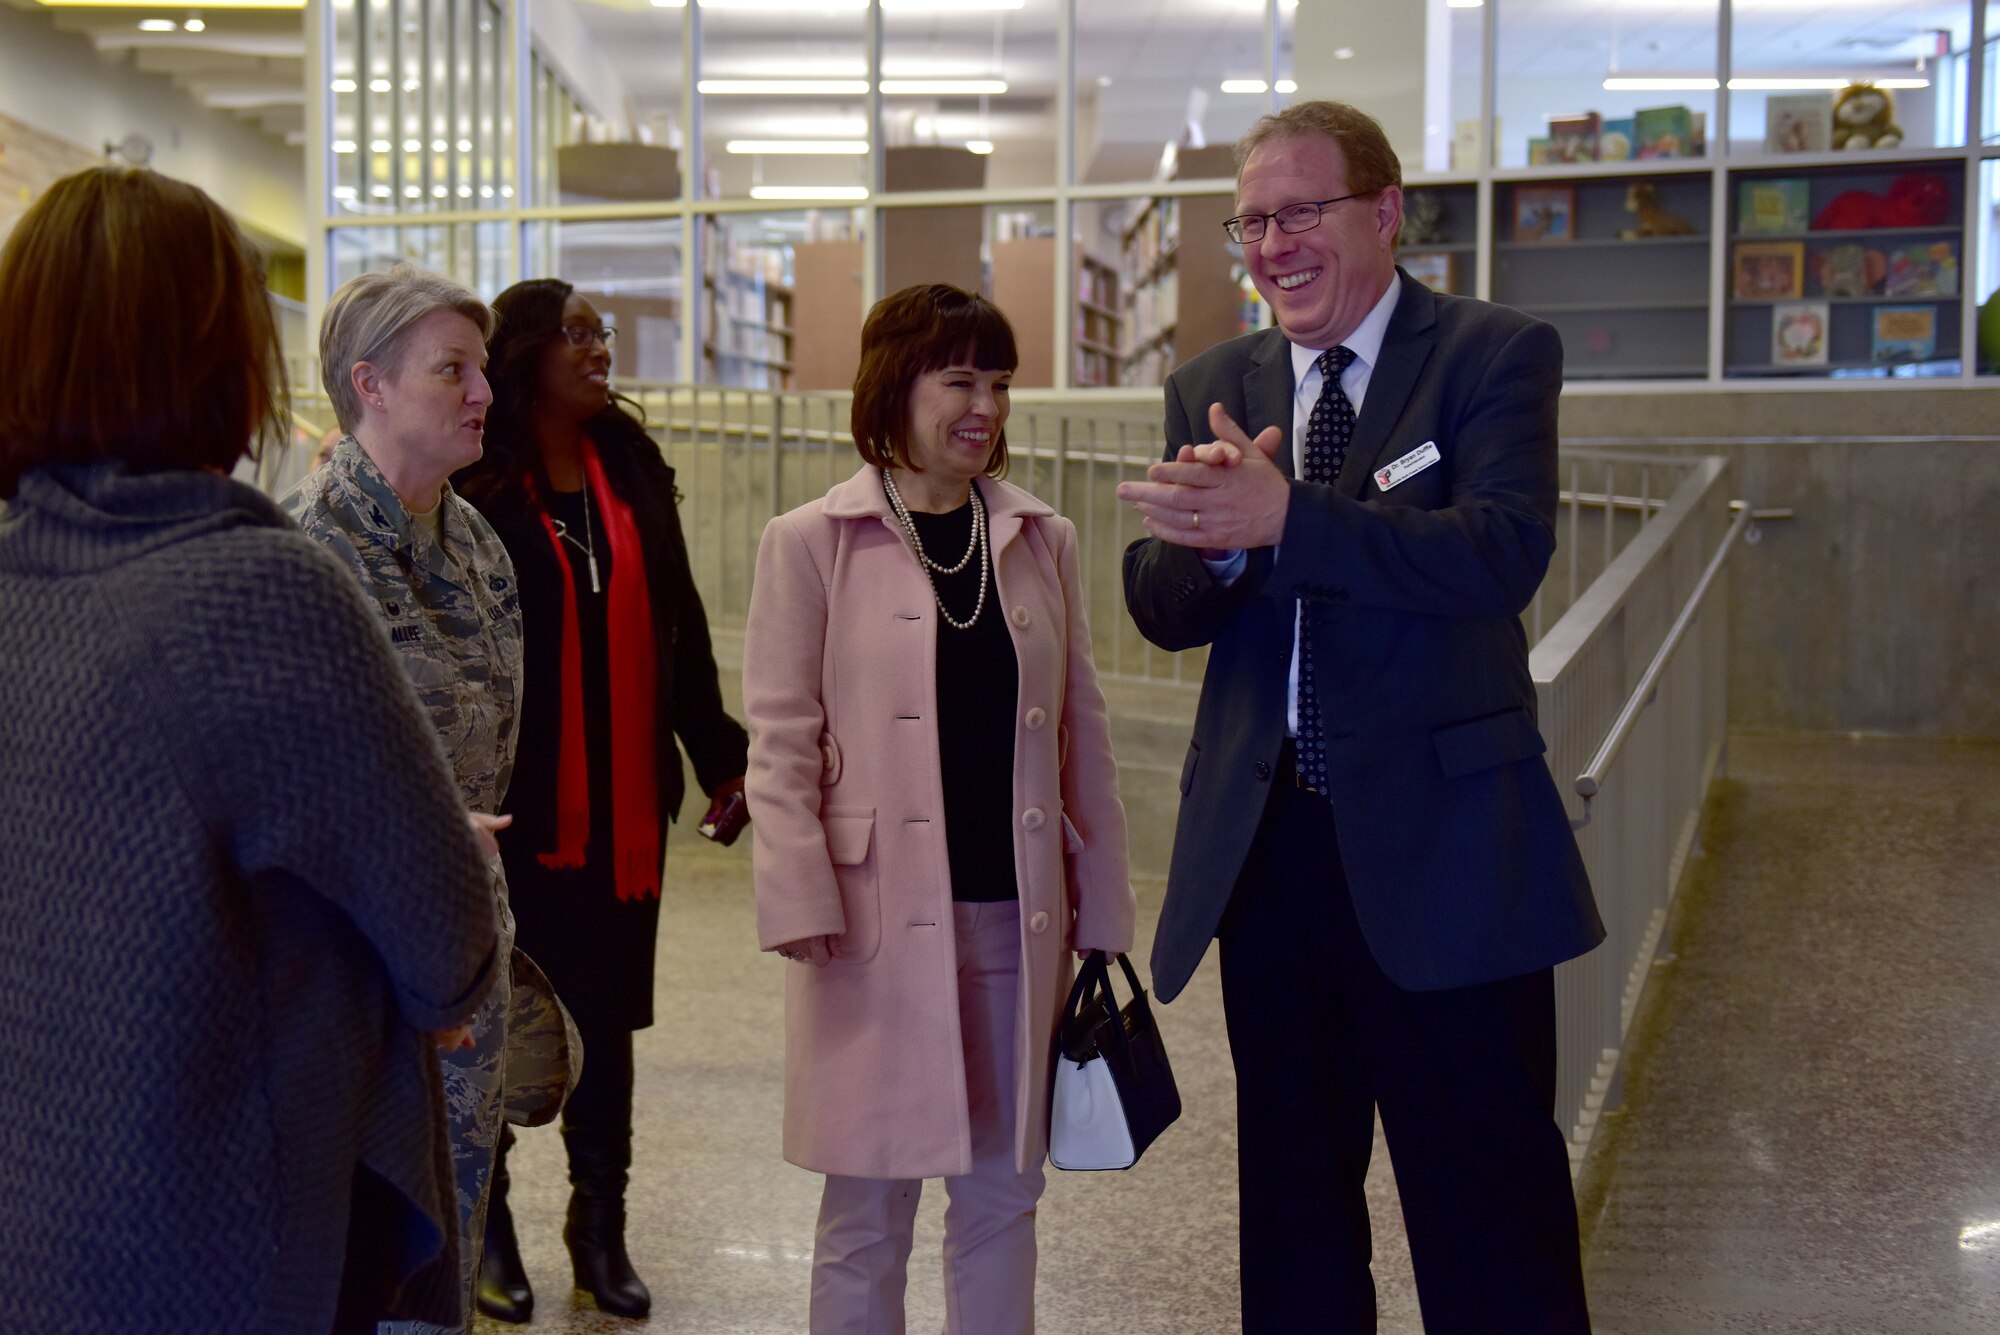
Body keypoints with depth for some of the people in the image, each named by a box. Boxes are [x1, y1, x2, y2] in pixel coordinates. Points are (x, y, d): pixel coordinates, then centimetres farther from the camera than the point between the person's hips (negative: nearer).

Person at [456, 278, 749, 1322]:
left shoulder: (632, 468, 8)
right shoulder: (475, 482, -10)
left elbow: (679, 624, 12)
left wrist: (717, 756, 12)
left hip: (624, 800, 5)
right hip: (509, 802, -5)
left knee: (606, 1014, 11)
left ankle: (600, 1227, 24)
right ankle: (487, 1228, 23)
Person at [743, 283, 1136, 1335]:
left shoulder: (1042, 540, 8)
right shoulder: (810, 543, -2)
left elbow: (1081, 730, 10)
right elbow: (779, 740, -4)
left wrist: (1100, 909, 9)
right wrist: (802, 907, -12)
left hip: (1018, 921, 4)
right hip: (881, 925, -3)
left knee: (1002, 1191, 12)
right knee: (868, 1206, 5)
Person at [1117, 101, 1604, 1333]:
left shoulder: (1496, 354, -4)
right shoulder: (1212, 389, 10)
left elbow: (1504, 552, -21)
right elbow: (1160, 609, 2)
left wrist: (1285, 517, -31)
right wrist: (1216, 539, -21)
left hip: (1441, 847, -5)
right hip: (1268, 848, 5)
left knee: (1487, 1199, 1)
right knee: (1293, 1197, 18)